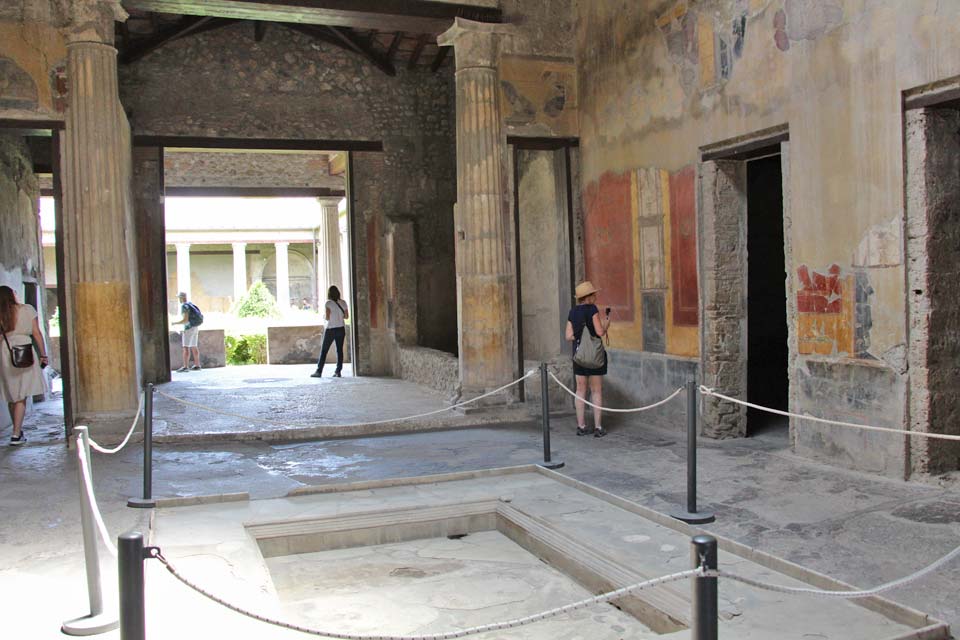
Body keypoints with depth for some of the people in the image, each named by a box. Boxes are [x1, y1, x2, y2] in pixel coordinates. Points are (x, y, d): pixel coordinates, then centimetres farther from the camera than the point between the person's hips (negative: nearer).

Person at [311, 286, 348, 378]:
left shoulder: (328, 303, -11)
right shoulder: (343, 303, 3)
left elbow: (327, 317, -15)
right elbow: (346, 316, 7)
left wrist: (324, 315, 6)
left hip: (331, 329, -4)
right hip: (341, 329, 4)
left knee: (324, 351, 2)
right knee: (340, 350, 7)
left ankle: (319, 371, 3)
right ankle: (338, 371, 4)